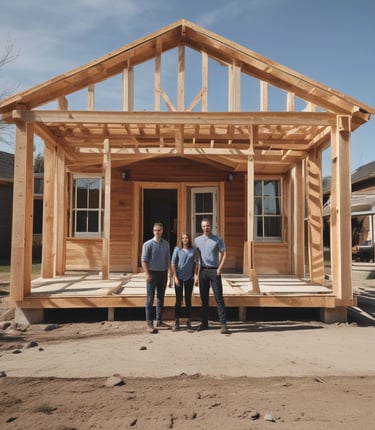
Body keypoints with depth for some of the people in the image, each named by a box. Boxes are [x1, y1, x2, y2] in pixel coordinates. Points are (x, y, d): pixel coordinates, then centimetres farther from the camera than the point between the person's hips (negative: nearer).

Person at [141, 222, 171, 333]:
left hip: (163, 273, 5)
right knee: (150, 299, -2)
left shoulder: (166, 244, 9)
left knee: (161, 298, 11)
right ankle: (149, 323, 3)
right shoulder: (148, 244, -5)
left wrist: (170, 271, 9)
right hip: (153, 273, -5)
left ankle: (159, 321, 20)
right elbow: (143, 260, -7)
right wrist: (147, 274, -14)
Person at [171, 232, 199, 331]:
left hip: (189, 278, 2)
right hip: (179, 277, -2)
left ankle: (189, 322, 15)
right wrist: (175, 277, -8)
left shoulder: (193, 250, 5)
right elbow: (173, 264, -3)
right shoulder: (177, 249, -1)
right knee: (178, 300, 3)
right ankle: (176, 322, 11)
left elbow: (195, 264, 6)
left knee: (188, 300, 7)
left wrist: (196, 275, -3)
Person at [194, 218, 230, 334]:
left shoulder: (217, 239, -2)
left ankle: (223, 324, -5)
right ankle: (204, 322, 18)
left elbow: (224, 253, -1)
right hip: (203, 271, 3)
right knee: (204, 298, 9)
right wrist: (197, 270, 5)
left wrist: (219, 268, -9)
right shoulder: (197, 240, 7)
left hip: (214, 271, -3)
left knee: (219, 298, -5)